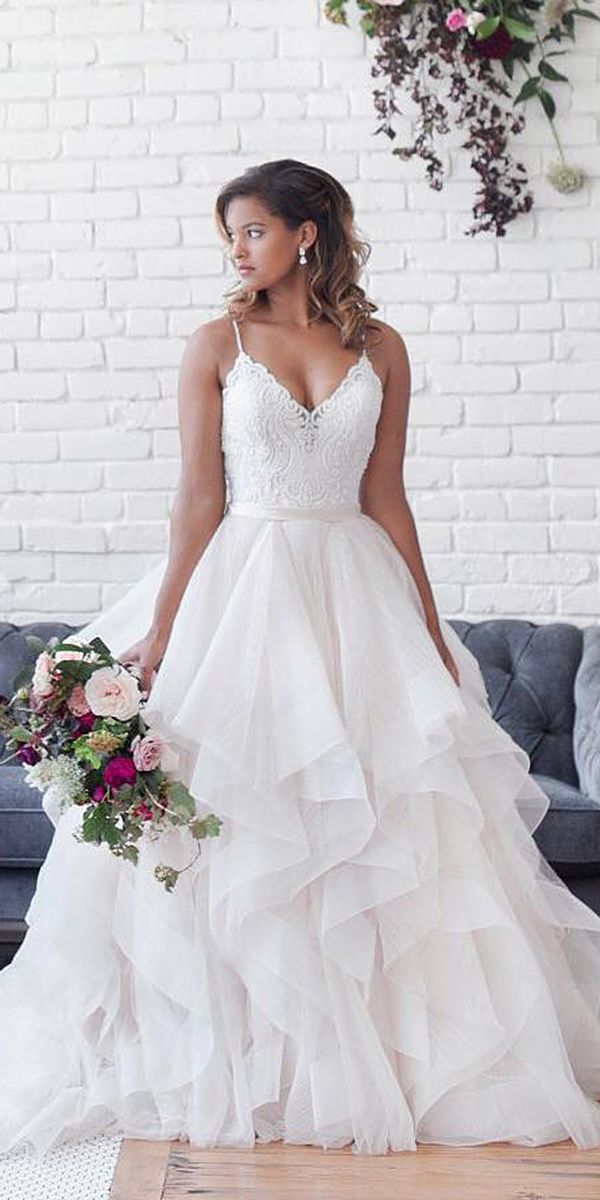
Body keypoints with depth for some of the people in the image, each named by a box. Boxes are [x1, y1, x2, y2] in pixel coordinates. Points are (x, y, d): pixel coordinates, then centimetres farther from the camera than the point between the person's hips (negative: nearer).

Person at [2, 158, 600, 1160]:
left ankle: (381, 1055, 16)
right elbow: (199, 497, -2)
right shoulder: (218, 344, 2)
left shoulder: (380, 350, 7)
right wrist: (158, 636, -8)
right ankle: (237, 1058, 15)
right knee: (234, 830, 1)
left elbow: (386, 500, 8)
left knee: (388, 829, 2)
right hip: (242, 587, -2)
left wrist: (430, 632, 5)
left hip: (354, 588, 2)